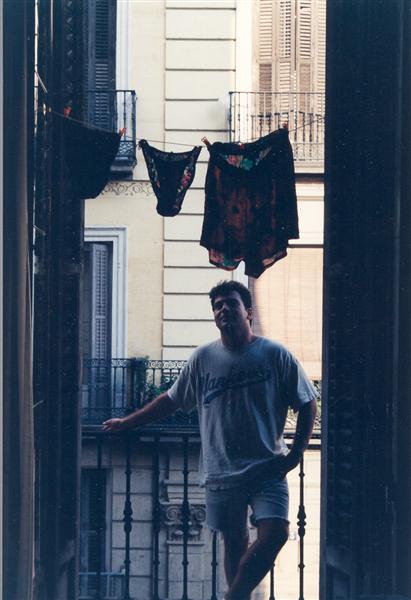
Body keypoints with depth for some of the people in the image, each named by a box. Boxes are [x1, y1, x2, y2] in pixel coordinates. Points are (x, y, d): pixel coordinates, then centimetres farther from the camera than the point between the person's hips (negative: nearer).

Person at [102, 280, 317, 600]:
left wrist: (295, 454, -6)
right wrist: (127, 422, 18)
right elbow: (171, 400, 17)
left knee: (274, 533, -17)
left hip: (267, 469, -2)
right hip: (221, 471, 2)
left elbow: (308, 405, 2)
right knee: (235, 543, 8)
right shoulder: (203, 358, 5)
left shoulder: (276, 355, -2)